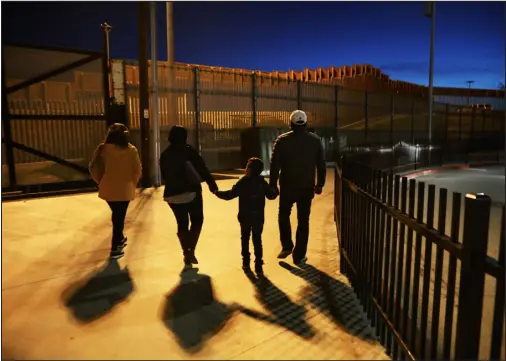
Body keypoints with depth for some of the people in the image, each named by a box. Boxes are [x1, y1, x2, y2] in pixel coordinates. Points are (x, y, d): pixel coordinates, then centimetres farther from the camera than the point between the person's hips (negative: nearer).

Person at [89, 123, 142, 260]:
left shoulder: (103, 149, -4)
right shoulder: (131, 150, -9)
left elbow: (94, 167, -1)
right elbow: (137, 170, -6)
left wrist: (101, 182, 10)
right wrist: (132, 183, 8)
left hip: (108, 188, 3)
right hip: (124, 189, -3)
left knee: (116, 215, 23)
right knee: (119, 217, 6)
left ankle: (120, 239, 40)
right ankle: (115, 249, 8)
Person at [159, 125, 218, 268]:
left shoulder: (165, 155, 7)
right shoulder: (188, 150, -8)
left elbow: (164, 176, 14)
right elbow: (202, 169, -13)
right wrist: (212, 185, -12)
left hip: (173, 194, 4)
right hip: (191, 191, -4)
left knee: (182, 223, 14)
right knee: (197, 220, 10)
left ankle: (186, 253, 16)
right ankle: (191, 251, -4)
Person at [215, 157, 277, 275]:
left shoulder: (242, 183, -13)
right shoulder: (262, 183, -2)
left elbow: (230, 194, -14)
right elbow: (272, 195, 7)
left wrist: (218, 192, -1)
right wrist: (275, 191, 29)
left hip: (245, 217, -2)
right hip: (258, 217, 2)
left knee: (245, 239, 16)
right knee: (257, 240, 7)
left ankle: (246, 262, 22)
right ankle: (258, 265, 3)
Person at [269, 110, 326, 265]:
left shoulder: (282, 140, -6)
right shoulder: (315, 140, 2)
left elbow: (275, 164, -8)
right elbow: (321, 164, 5)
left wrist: (273, 185, -1)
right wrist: (320, 184, 13)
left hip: (288, 186, -1)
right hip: (307, 187, 2)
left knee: (284, 215, 20)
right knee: (303, 220, 8)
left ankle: (287, 246, 15)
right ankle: (299, 255, 11)